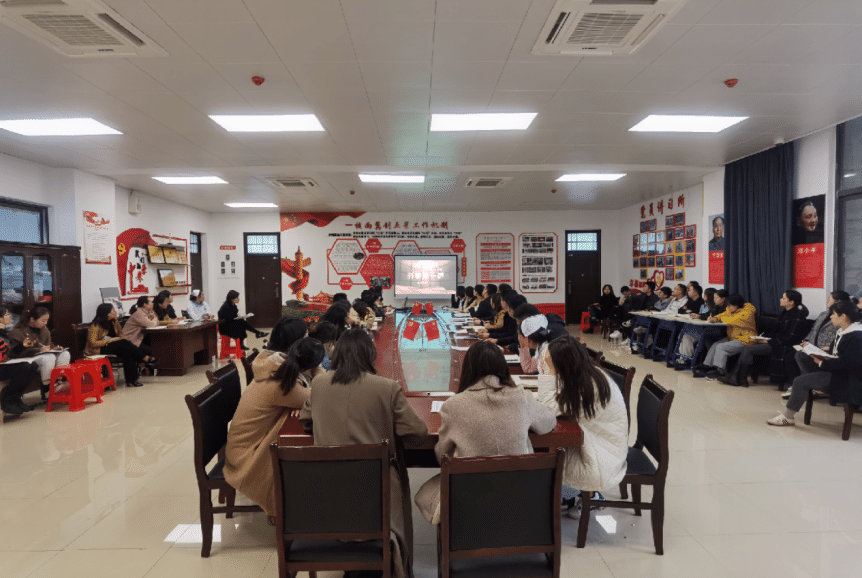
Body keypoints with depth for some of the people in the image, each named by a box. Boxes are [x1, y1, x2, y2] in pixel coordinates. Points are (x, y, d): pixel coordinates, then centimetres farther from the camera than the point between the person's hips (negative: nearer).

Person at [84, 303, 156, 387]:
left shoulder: (114, 321, 7)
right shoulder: (95, 326, -14)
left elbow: (120, 334, 19)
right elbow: (93, 343, -18)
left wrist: (121, 338, -5)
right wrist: (111, 340, -21)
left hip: (113, 345, 6)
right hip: (97, 350, -6)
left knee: (126, 352, -29)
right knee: (123, 343, -31)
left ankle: (131, 380, -34)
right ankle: (146, 358, -28)